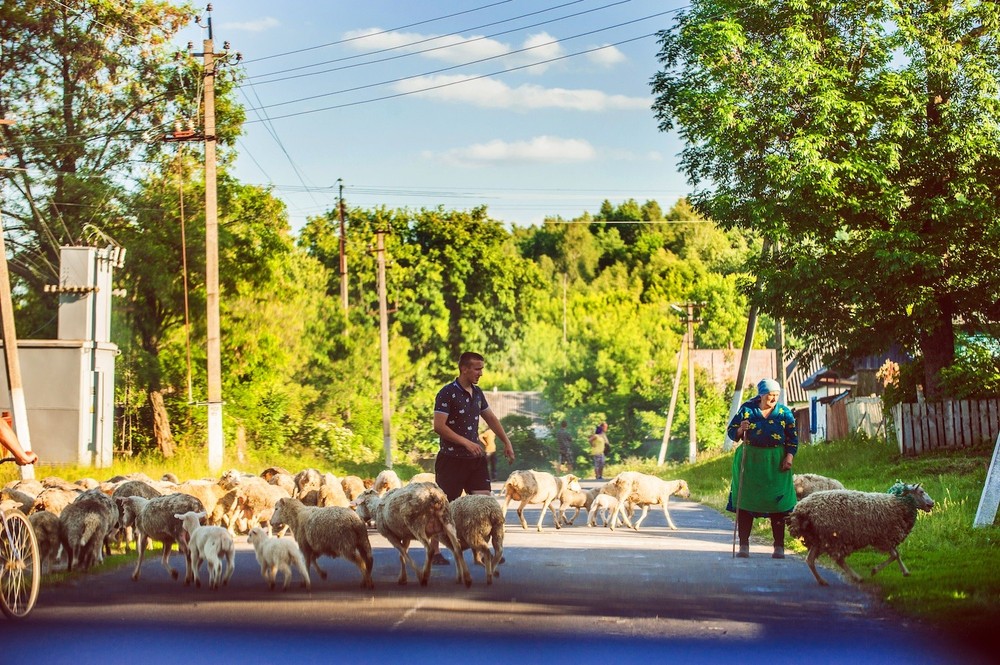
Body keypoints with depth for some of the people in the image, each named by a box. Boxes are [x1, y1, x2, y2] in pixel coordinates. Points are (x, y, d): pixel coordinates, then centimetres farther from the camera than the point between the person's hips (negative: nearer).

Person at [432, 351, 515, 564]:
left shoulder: (477, 393, 10)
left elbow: (491, 418, 23)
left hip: (475, 457, 7)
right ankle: (434, 552, 11)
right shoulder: (447, 394, -13)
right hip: (452, 458, -6)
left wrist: (506, 442, 20)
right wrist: (466, 442, -22)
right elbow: (439, 426, -20)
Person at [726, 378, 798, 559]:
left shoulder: (784, 412, 6)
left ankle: (779, 547, 3)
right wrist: (740, 430, -18)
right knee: (745, 502, -2)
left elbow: (793, 437, 8)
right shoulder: (747, 409, 3)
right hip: (749, 461, 0)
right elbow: (731, 432, 3)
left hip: (775, 463, 0)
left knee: (776, 503, -2)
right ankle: (744, 545, 3)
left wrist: (789, 456, -6)